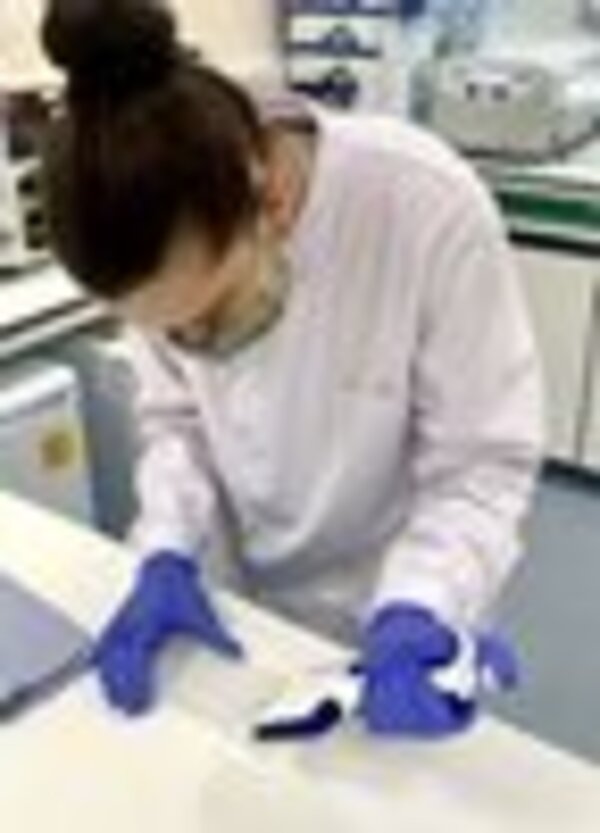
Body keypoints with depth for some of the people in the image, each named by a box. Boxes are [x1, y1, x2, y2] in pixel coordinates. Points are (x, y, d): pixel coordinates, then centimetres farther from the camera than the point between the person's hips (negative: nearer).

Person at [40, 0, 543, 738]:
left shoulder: (430, 209, -31)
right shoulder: (175, 248, -19)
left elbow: (482, 465, -21)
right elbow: (174, 416, -3)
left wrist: (415, 617, -35)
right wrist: (168, 555, -17)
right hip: (233, 602, 3)